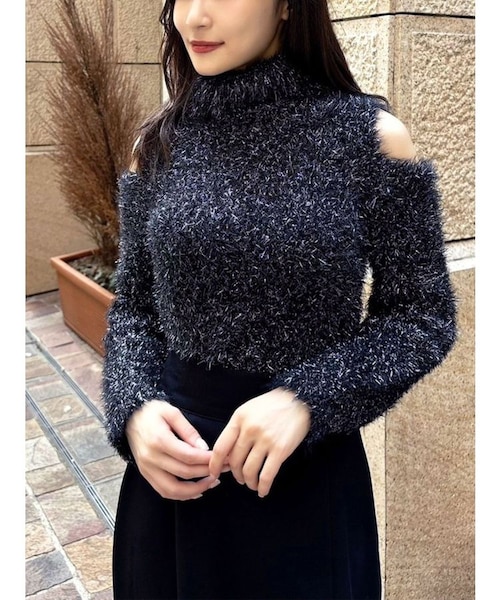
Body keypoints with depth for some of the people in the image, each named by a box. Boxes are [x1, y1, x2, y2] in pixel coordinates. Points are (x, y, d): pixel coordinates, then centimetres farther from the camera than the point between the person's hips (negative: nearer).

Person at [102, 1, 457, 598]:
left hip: (309, 471, -2)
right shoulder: (159, 142, 0)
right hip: (172, 466, 3)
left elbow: (424, 316, -6)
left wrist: (307, 400, -21)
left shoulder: (369, 136, -10)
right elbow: (132, 306, 5)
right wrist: (134, 408, -13)